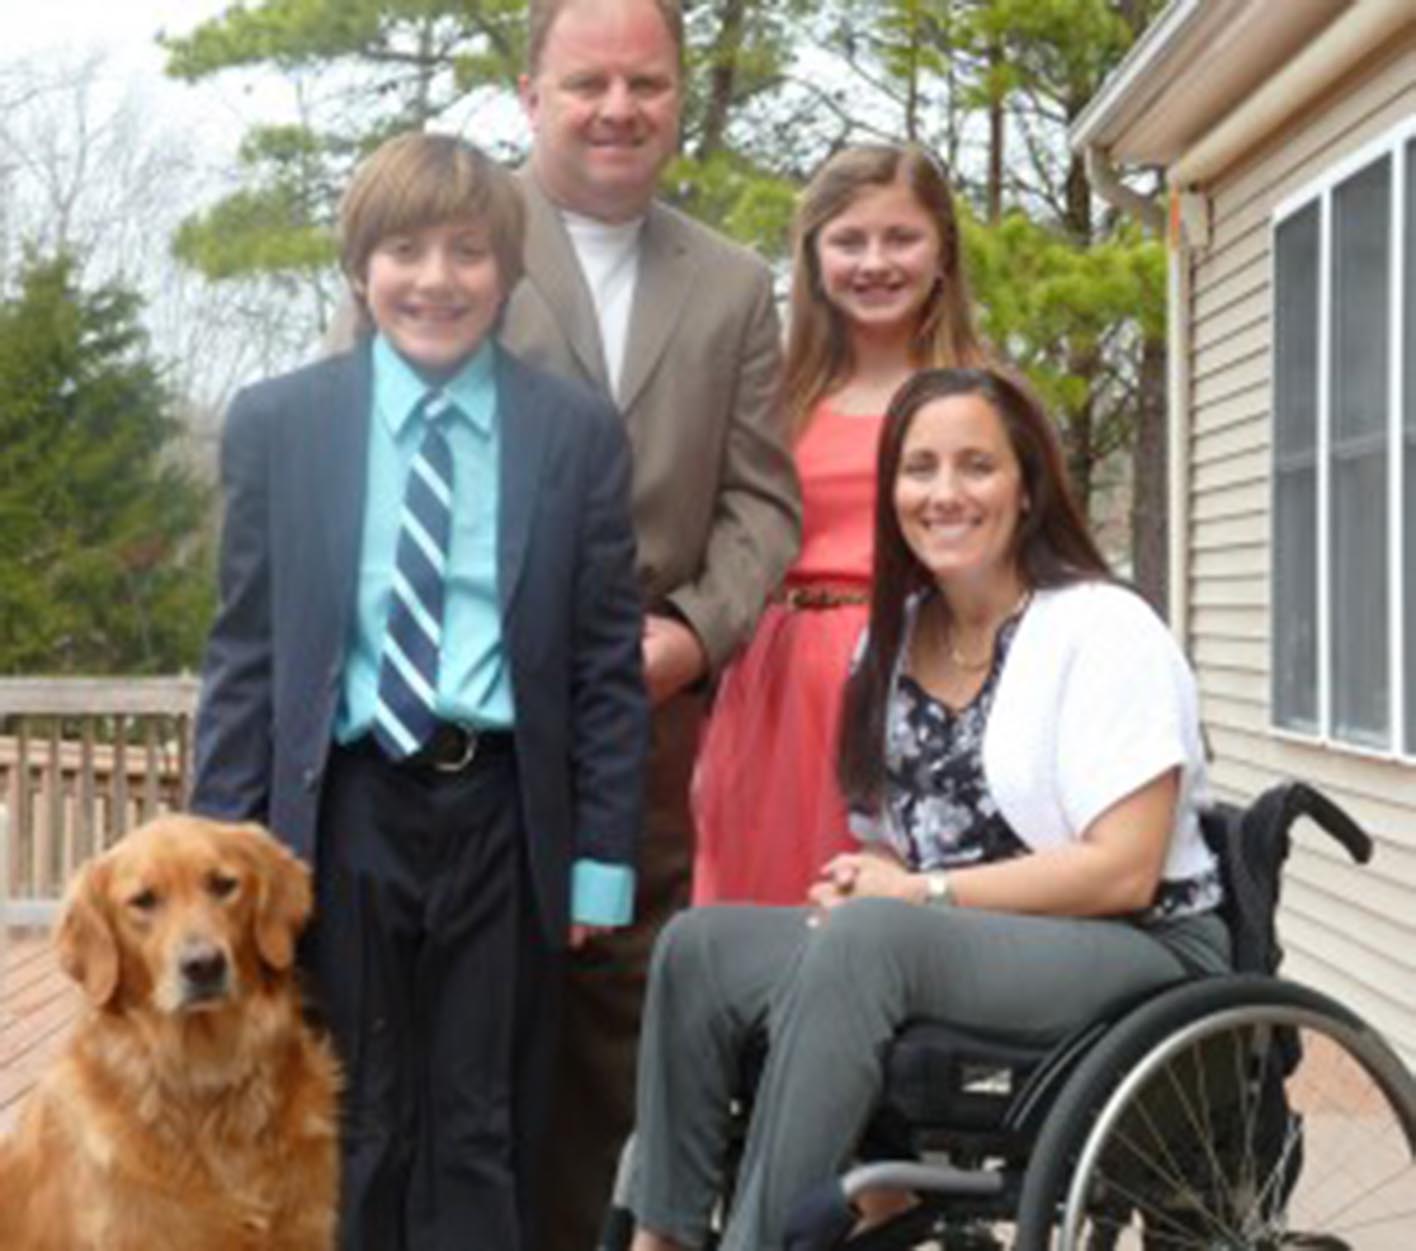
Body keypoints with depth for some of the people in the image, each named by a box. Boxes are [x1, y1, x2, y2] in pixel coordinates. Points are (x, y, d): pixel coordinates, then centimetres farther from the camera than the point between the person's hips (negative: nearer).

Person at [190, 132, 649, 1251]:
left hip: (505, 814, 0)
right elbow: (245, 654, 5)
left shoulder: (580, 433, 2)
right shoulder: (275, 424, 5)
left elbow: (610, 664, 2)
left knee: (481, 1138, 7)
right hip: (345, 811, 1)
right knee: (354, 1135, 9)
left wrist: (603, 855, -2)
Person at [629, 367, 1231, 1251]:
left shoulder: (1106, 630, -7)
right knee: (703, 945, -14)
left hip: (1137, 948, -7)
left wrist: (923, 892, -13)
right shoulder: (895, 637, 13)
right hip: (952, 952, 7)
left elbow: (1122, 873, -14)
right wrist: (866, 880, -5)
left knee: (867, 941, -33)